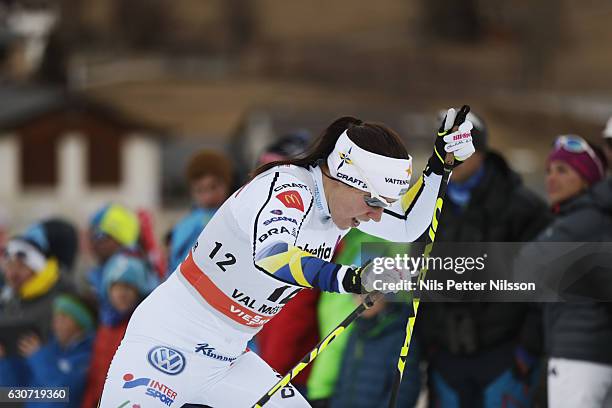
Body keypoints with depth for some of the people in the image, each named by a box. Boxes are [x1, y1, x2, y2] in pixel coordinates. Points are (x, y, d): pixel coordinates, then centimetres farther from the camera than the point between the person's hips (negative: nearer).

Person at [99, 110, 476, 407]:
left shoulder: (336, 195, 1)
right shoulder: (286, 188, -25)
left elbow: (407, 226, 14)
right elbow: (270, 256, -45)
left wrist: (439, 164, -1)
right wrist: (349, 280, -61)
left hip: (229, 359, 9)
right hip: (167, 343, -9)